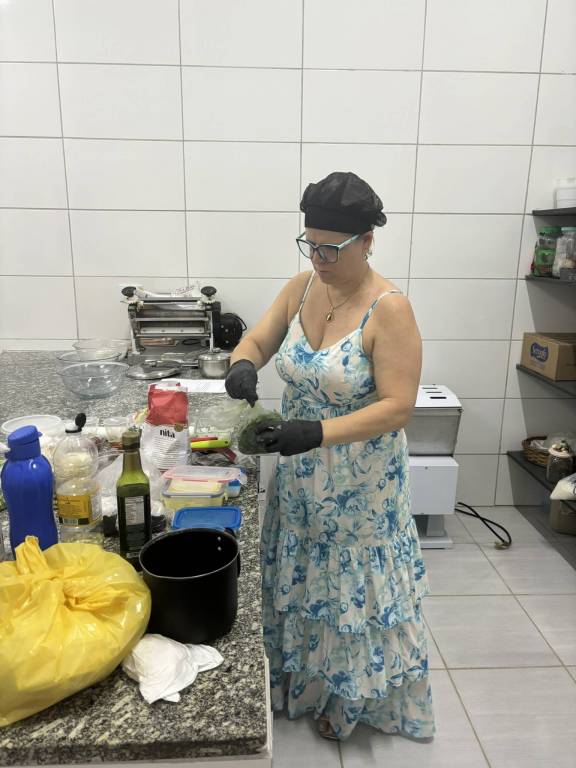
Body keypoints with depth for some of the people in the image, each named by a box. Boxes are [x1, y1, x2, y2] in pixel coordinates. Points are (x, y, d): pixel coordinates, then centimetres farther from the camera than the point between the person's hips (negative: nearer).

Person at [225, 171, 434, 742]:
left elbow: (397, 406, -24)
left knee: (354, 586, 13)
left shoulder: (389, 309, -21)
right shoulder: (300, 289, -3)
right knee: (299, 578, 22)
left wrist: (318, 432, -35)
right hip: (299, 475, 6)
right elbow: (256, 341, 2)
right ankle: (299, 679, 48)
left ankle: (350, 697, 40)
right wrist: (242, 365, -22)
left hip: (360, 484, -5)